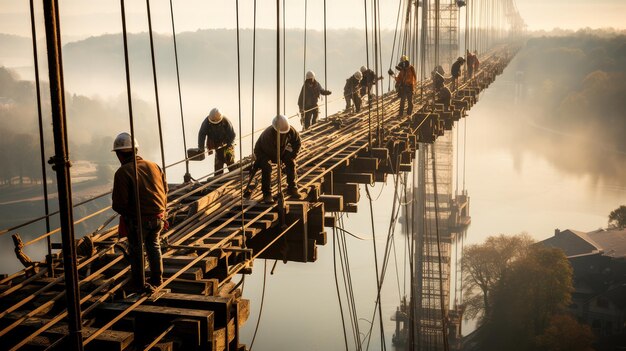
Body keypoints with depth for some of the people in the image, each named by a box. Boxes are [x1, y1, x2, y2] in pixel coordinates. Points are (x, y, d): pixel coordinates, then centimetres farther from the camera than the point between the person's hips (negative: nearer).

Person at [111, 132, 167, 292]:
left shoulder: (122, 172, -16)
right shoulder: (153, 166, 2)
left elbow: (119, 203, -17)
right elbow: (165, 189, 9)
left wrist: (124, 212, 5)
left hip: (137, 219, -5)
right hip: (158, 216, 5)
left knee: (136, 249, 15)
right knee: (154, 245, 24)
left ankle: (139, 283, 25)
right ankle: (157, 279, 33)